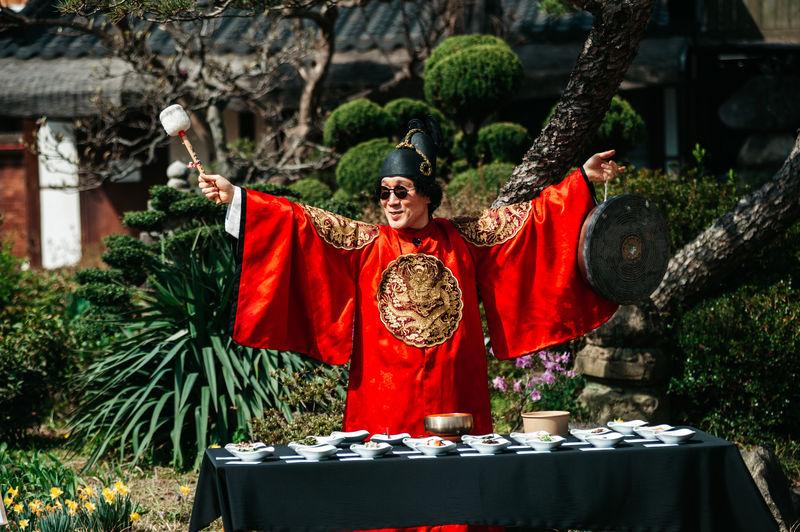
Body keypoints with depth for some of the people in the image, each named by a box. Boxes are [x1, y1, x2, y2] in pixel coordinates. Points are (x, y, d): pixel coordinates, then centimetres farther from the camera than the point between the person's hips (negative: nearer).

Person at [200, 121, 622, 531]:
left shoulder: (464, 239, 8)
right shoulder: (365, 243, 5)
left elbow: (530, 216, 10)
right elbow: (302, 222, -2)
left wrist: (583, 179, 7)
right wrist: (235, 197, -9)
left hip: (453, 397, 1)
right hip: (385, 402, -1)